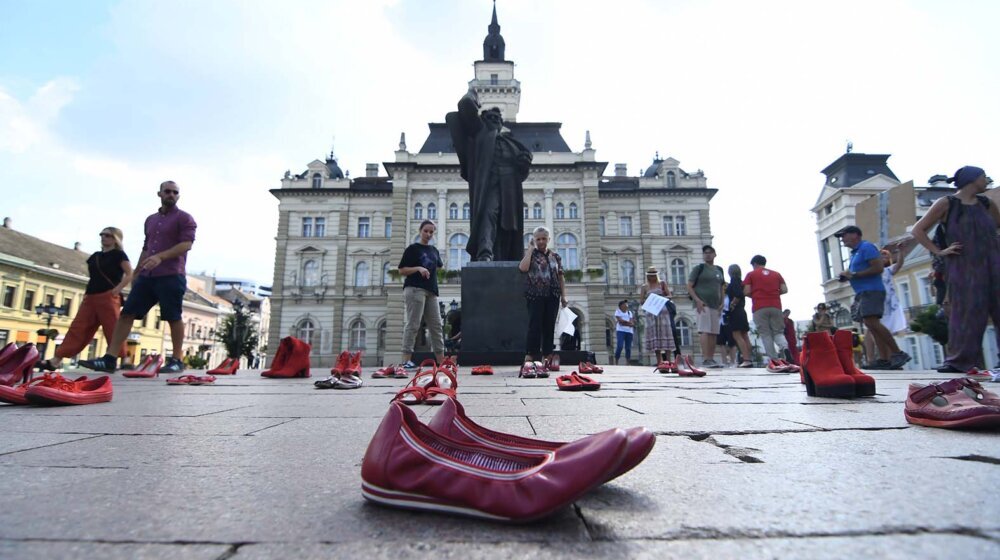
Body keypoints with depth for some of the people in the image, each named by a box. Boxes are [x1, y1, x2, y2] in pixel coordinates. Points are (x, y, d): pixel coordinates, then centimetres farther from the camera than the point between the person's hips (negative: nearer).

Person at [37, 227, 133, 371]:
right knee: (78, 328, 4)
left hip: (108, 297, -7)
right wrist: (86, 292, 16)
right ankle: (56, 360, 4)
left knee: (113, 329, -9)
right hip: (90, 297, 7)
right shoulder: (95, 256, 20)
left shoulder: (118, 254, -1)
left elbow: (130, 275, -11)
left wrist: (117, 289, -17)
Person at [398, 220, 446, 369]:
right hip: (414, 289, -6)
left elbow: (439, 267, 35)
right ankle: (406, 361, -9)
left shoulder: (434, 250, 19)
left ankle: (442, 361, 10)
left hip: (431, 291, 7)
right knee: (413, 324, -11)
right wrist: (418, 268, -15)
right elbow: (402, 271, -3)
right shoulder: (413, 248, 2)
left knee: (436, 326, 6)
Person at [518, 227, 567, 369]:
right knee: (535, 326, -10)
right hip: (535, 296, -3)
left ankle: (548, 356, 13)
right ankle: (529, 356, -9)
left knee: (549, 326, 5)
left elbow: (560, 277, 14)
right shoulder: (530, 254, 4)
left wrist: (563, 296, 8)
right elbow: (523, 268, -17)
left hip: (552, 296, 3)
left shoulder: (555, 256, 13)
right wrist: (530, 249, -9)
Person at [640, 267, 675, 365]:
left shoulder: (662, 284, 11)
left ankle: (668, 359, -7)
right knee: (654, 334, -2)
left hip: (663, 310, -1)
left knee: (665, 332, -8)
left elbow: (669, 296, 5)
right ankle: (659, 361, 0)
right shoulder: (645, 286, 13)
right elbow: (642, 300, 10)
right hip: (651, 312, 1)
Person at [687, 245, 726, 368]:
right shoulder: (699, 268, 1)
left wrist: (721, 303, 10)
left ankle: (711, 358, 10)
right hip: (702, 304, -6)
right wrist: (697, 300, -16)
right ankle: (706, 359, -17)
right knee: (705, 330, -14)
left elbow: (721, 288, 24)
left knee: (714, 332, 4)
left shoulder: (719, 270, 18)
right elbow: (689, 286, -4)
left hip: (715, 305, 6)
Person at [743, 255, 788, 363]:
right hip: (776, 306, 3)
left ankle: (774, 360, -8)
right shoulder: (776, 274, 17)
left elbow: (747, 292, -2)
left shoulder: (751, 274, 7)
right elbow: (784, 290, 8)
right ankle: (785, 348, -22)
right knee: (778, 332, 9)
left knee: (766, 334, 0)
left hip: (760, 308, -3)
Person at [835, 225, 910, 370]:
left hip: (872, 291, -9)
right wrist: (847, 276, 8)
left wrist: (854, 275, -14)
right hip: (862, 293, 9)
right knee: (872, 325, 3)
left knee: (872, 322, -19)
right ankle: (884, 359, 1)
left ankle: (898, 353, -13)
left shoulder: (866, 247, -5)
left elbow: (878, 268, -15)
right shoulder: (854, 252, 23)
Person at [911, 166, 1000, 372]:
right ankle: (960, 360, 6)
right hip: (964, 268, -4)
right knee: (966, 312, -2)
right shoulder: (947, 203, 0)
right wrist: (939, 252, -10)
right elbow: (918, 230, -4)